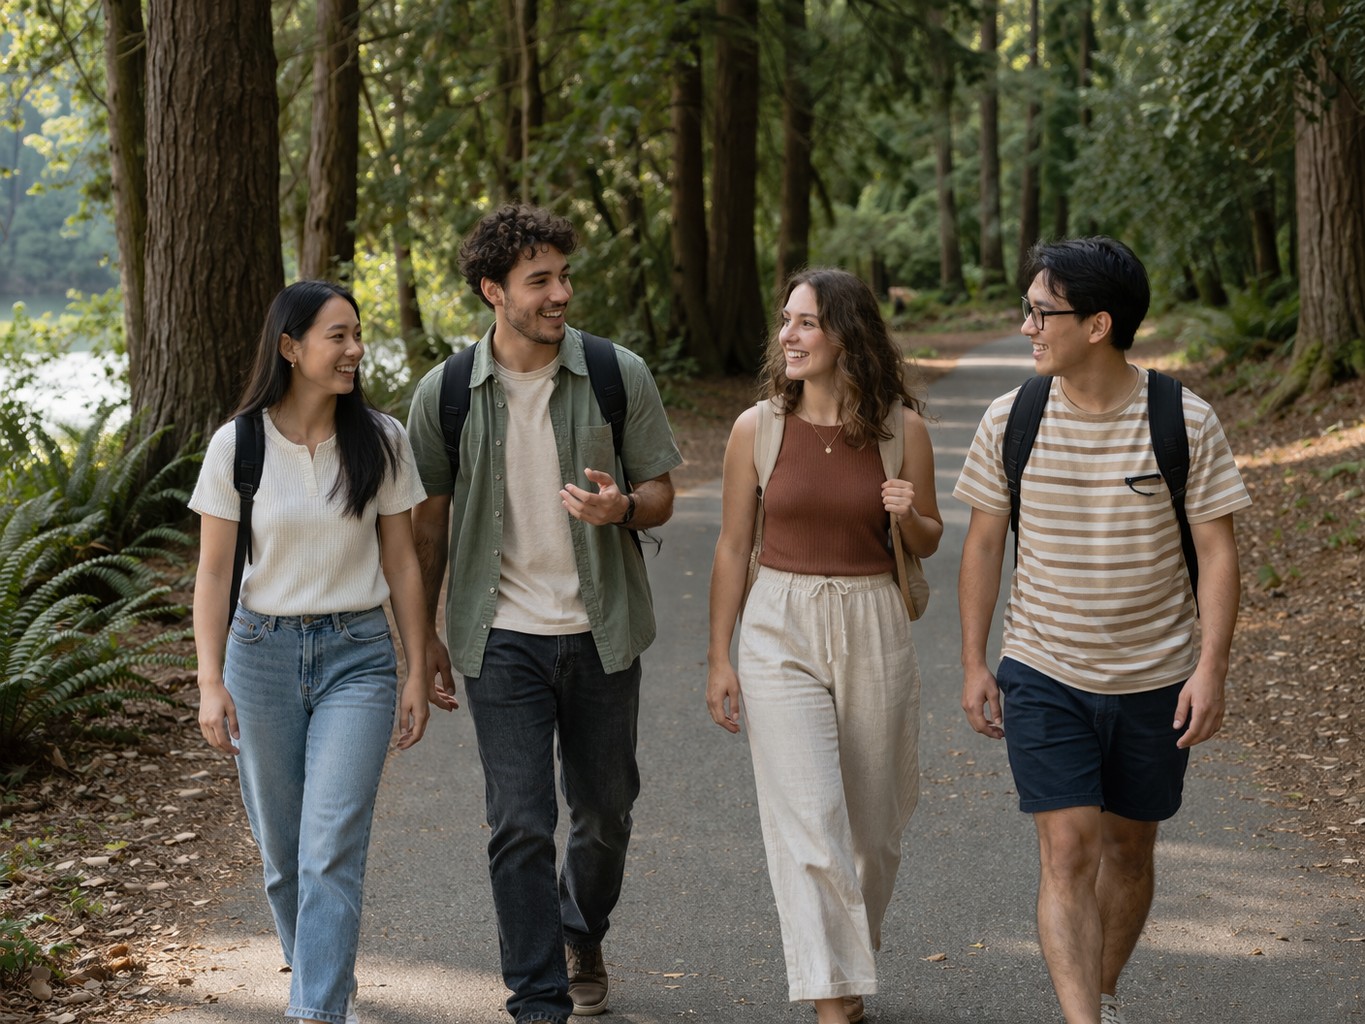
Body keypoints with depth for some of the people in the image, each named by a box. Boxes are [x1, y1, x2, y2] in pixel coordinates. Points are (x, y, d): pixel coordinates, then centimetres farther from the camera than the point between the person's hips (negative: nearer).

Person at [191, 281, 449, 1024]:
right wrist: (211, 684, -8)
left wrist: (417, 674, 3)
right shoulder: (237, 445, -4)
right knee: (282, 852, 10)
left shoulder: (380, 441, -1)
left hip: (357, 656, -1)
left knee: (331, 850, -13)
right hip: (262, 653, 1)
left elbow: (401, 563, 4)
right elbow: (213, 574, -1)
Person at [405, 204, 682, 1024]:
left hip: (600, 631, 1)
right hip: (503, 639, -1)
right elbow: (431, 518, 7)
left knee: (606, 814, 15)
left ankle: (582, 937, 43)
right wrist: (424, 632, 10)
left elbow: (661, 495, 2)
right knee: (521, 825, -5)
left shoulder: (621, 375, -4)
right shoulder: (446, 394, -3)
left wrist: (622, 507, -21)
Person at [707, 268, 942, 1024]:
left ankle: (851, 960, 36)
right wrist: (718, 658, 3)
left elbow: (928, 541, 9)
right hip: (780, 629, -1)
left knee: (872, 820, 11)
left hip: (874, 629, 1)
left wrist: (907, 518, -15)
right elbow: (733, 547, 4)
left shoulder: (902, 427, -3)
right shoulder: (758, 427, -3)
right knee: (807, 819, -9)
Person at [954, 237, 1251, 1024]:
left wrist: (1211, 667, -15)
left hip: (1155, 680, 0)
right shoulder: (1011, 420, -5)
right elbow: (984, 542, 4)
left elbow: (1219, 551, -7)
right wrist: (974, 663, 3)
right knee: (1069, 850, -10)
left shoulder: (1186, 422, -10)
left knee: (1129, 847, 14)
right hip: (1042, 678, 0)